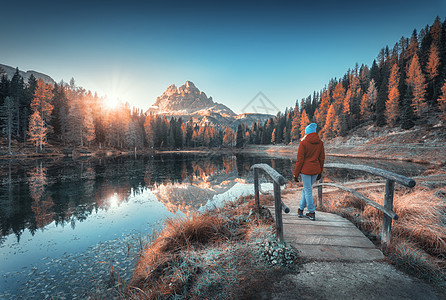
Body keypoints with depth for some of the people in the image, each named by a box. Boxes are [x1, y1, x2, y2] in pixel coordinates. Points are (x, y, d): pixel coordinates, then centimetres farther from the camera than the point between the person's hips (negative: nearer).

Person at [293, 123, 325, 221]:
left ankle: (312, 213, 15)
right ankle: (300, 209, 28)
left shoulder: (303, 143, -13)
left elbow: (300, 160, -12)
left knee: (308, 191, 5)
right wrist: (320, 172, 19)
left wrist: (296, 174, -5)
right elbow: (322, 158, 9)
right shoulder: (320, 143, 4)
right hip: (316, 170, 6)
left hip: (305, 170, -6)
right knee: (306, 188, 19)